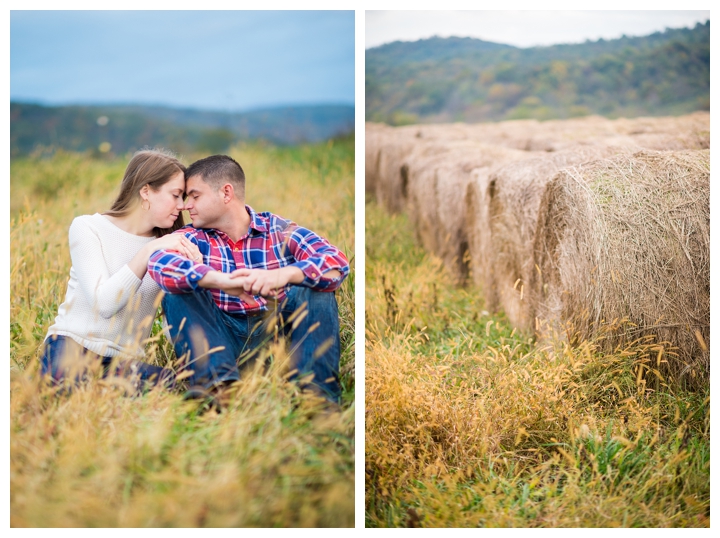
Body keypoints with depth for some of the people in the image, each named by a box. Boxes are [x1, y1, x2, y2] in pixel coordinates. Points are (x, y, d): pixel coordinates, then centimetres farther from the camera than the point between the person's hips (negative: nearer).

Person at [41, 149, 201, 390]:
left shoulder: (168, 249, 12)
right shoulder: (88, 228, 0)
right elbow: (104, 304, -15)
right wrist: (148, 252, -18)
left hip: (122, 361, 4)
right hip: (70, 346, -4)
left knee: (172, 382, -30)